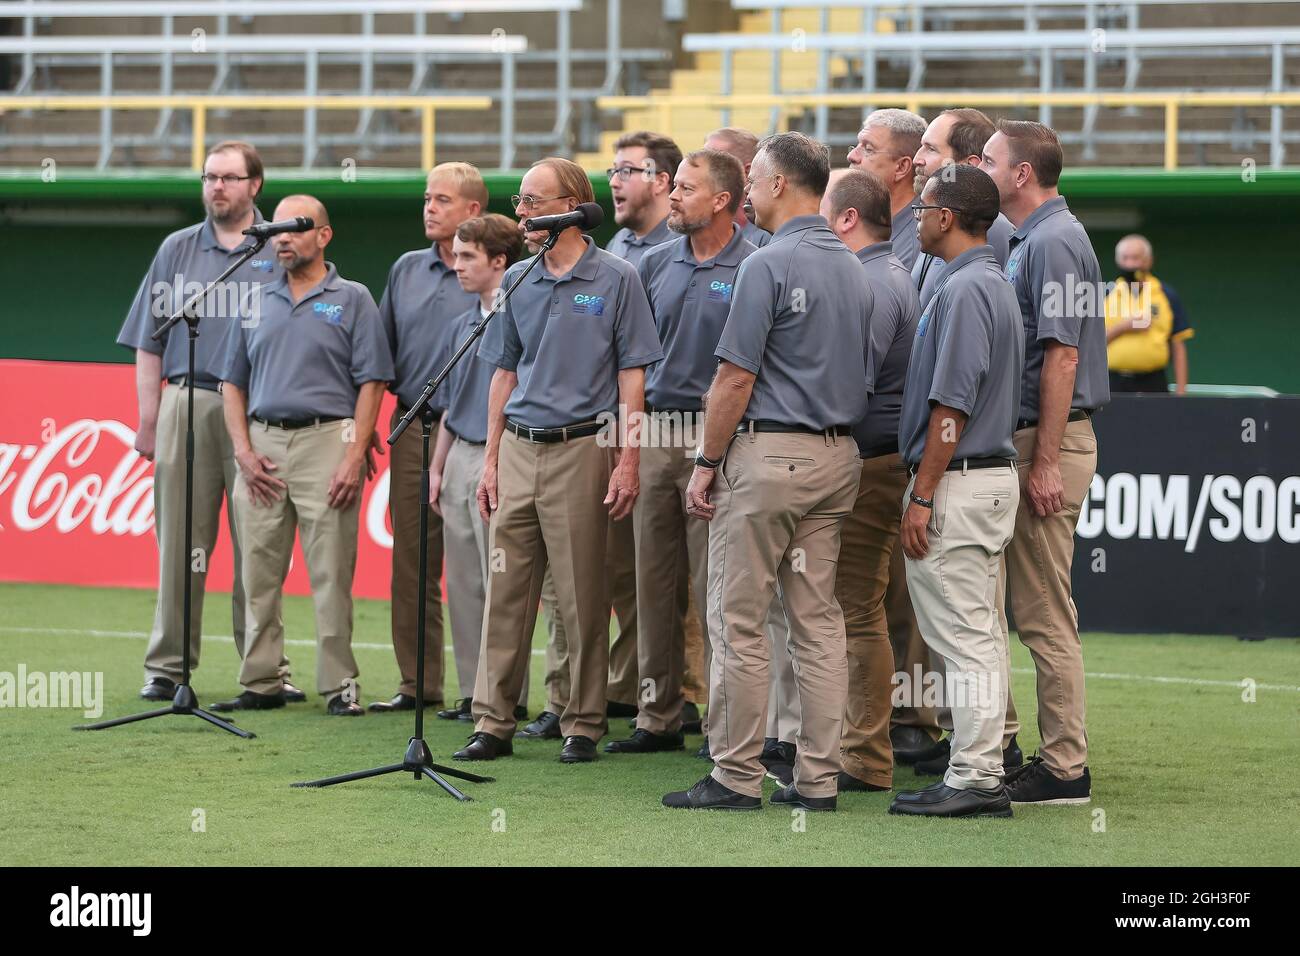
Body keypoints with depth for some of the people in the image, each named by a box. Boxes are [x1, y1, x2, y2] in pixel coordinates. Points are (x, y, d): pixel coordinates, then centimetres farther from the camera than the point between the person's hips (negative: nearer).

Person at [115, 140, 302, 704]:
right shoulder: (176, 251, 13)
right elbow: (149, 343, 13)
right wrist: (148, 420, 6)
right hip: (187, 407, 2)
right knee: (180, 542, 1)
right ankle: (166, 667, 5)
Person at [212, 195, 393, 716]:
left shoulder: (352, 300, 4)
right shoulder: (257, 304, 16)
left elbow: (371, 383, -2)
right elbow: (233, 382, 16)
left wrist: (355, 457, -11)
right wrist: (244, 451, 3)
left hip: (326, 440, -4)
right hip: (262, 443, 4)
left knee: (331, 573, -5)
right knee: (259, 573, 4)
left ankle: (340, 685, -2)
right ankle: (261, 683, 9)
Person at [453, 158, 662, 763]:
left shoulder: (615, 280, -3)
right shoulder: (516, 281, 11)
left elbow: (632, 374, -3)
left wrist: (628, 461, -10)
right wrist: (491, 458, 11)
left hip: (582, 447, -5)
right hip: (519, 449, 5)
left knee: (582, 597, 0)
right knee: (505, 591, 3)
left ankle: (583, 725, 7)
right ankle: (492, 722, 7)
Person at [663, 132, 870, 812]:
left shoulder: (769, 266, -13)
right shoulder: (852, 269, 12)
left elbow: (736, 379, -14)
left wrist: (707, 464, -7)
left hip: (767, 454, -8)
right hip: (837, 456, 8)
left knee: (739, 621, -2)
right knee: (818, 619, 7)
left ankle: (736, 776, -1)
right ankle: (817, 776, 7)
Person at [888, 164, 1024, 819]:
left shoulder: (964, 290, -16)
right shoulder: (994, 284, 16)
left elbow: (952, 405, -21)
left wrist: (922, 498, -19)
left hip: (956, 480, -10)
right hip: (993, 475, 10)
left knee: (964, 636, -8)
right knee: (981, 634, 12)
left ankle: (972, 781, -8)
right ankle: (982, 772, 15)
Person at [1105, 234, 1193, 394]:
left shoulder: (1167, 295, 8)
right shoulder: (1106, 295, 9)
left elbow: (1178, 345, 6)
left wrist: (1181, 389, -1)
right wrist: (1122, 328, -11)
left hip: (1153, 383, -1)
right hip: (1114, 383, 1)